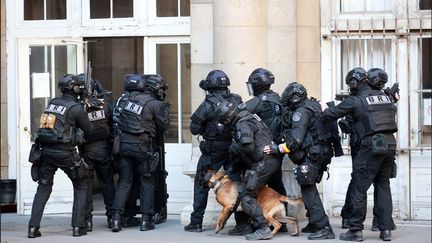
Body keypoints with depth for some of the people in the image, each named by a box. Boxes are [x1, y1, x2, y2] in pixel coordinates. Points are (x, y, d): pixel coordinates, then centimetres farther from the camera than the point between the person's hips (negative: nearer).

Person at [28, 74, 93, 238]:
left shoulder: (52, 103, 9)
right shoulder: (76, 108, -7)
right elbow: (89, 130, 2)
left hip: (46, 151, 5)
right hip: (65, 153, -5)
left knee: (43, 189, 11)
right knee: (80, 187, 11)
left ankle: (33, 227, 2)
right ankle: (78, 226, 4)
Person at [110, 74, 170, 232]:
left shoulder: (125, 98, 6)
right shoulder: (155, 104, -9)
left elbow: (114, 117, 11)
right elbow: (164, 125, 1)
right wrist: (165, 109, 13)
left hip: (123, 144, 4)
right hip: (142, 146, -4)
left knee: (124, 182, 9)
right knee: (147, 182, 9)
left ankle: (116, 218, -1)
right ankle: (146, 220, 7)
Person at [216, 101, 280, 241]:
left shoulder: (242, 124, -14)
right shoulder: (248, 117, 17)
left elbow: (247, 146, -28)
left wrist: (234, 148, -8)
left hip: (263, 163, -10)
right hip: (273, 160, 10)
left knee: (247, 196, -9)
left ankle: (263, 229, -16)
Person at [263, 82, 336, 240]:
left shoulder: (301, 112, -14)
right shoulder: (314, 107, 16)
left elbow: (295, 141, -21)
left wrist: (277, 148, -18)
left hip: (312, 155, -10)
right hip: (322, 154, 10)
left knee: (308, 191, -9)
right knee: (309, 188, 19)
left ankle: (324, 228, -14)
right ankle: (314, 223, 26)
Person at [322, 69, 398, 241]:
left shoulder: (354, 101, -3)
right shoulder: (385, 97, 13)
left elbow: (329, 115, 0)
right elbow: (393, 110, 32)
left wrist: (322, 110, 20)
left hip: (372, 146, -6)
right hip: (390, 144, 6)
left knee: (359, 188, 1)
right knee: (383, 186, 14)